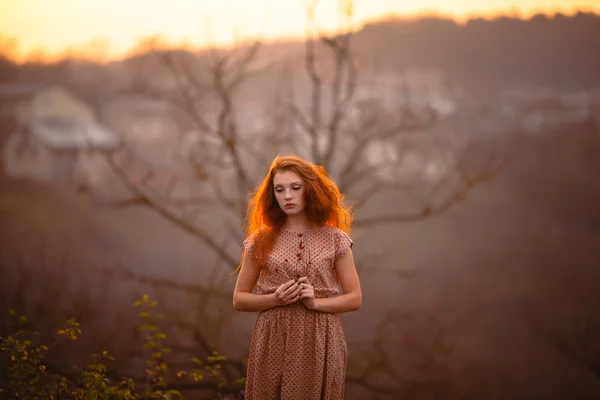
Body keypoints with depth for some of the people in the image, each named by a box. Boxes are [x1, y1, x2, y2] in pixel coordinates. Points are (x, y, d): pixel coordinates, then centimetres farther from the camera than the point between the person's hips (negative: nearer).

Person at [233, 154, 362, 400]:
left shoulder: (335, 240, 2)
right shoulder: (260, 241, 4)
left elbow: (354, 299, 4)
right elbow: (239, 299, 6)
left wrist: (316, 302, -13)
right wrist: (275, 299, -11)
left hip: (319, 342, 0)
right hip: (272, 342, 1)